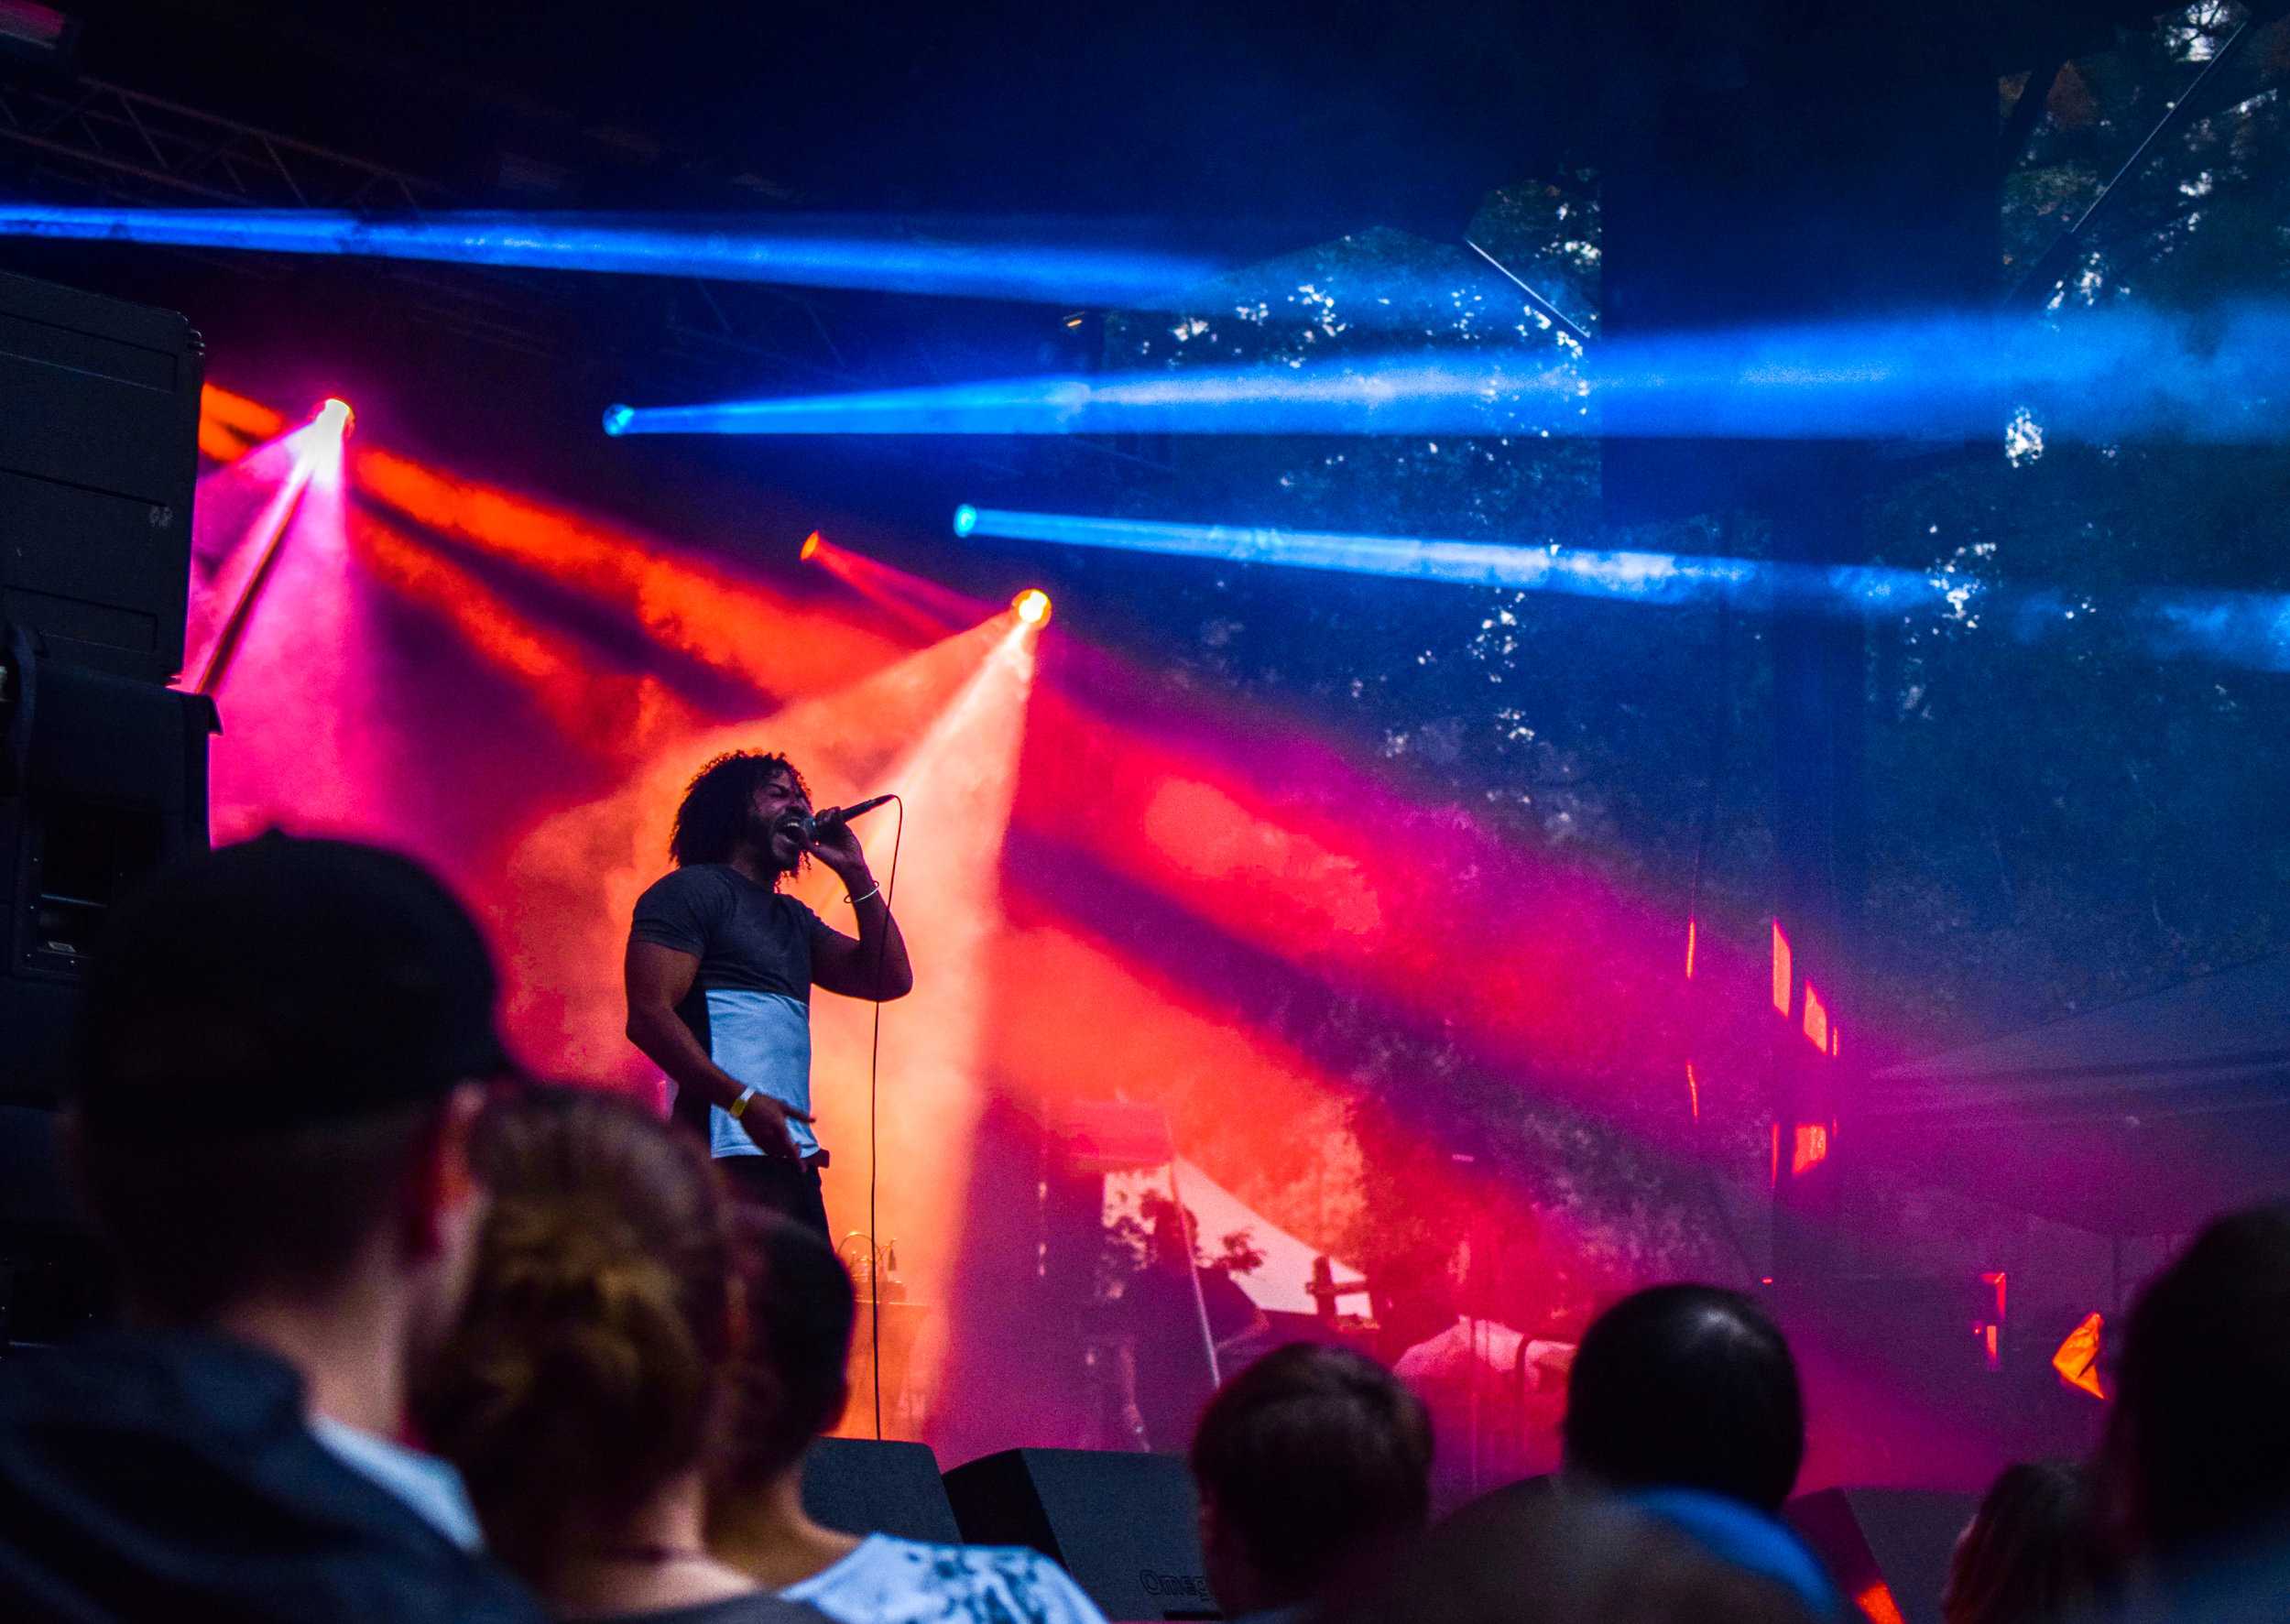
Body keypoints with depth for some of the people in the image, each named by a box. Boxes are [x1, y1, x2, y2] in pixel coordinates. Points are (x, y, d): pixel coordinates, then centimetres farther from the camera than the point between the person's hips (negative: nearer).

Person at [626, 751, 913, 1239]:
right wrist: (742, 1101, -20)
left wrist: (856, 874, 14)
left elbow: (891, 979, 20)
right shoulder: (691, 891, 1)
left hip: (791, 1157, 9)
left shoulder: (792, 918, 26)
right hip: (730, 1153, -9)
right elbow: (649, 1015, -11)